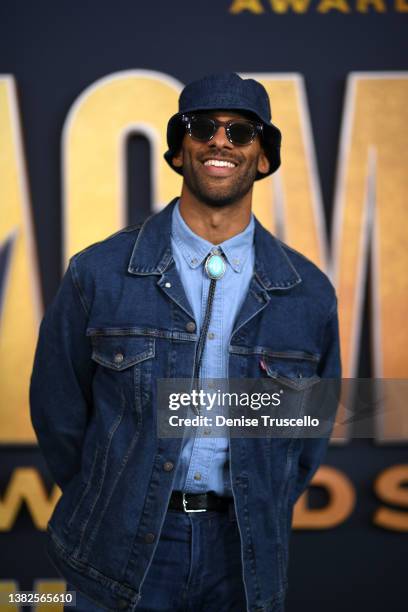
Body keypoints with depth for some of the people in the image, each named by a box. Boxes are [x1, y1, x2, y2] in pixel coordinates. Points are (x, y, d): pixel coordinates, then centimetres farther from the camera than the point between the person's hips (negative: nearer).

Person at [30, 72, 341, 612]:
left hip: (245, 562, 2)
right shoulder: (98, 273, -8)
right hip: (120, 558, -1)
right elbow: (58, 409, 1)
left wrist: (260, 523, 9)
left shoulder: (310, 294, -3)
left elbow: (310, 432, 8)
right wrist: (107, 508, 7)